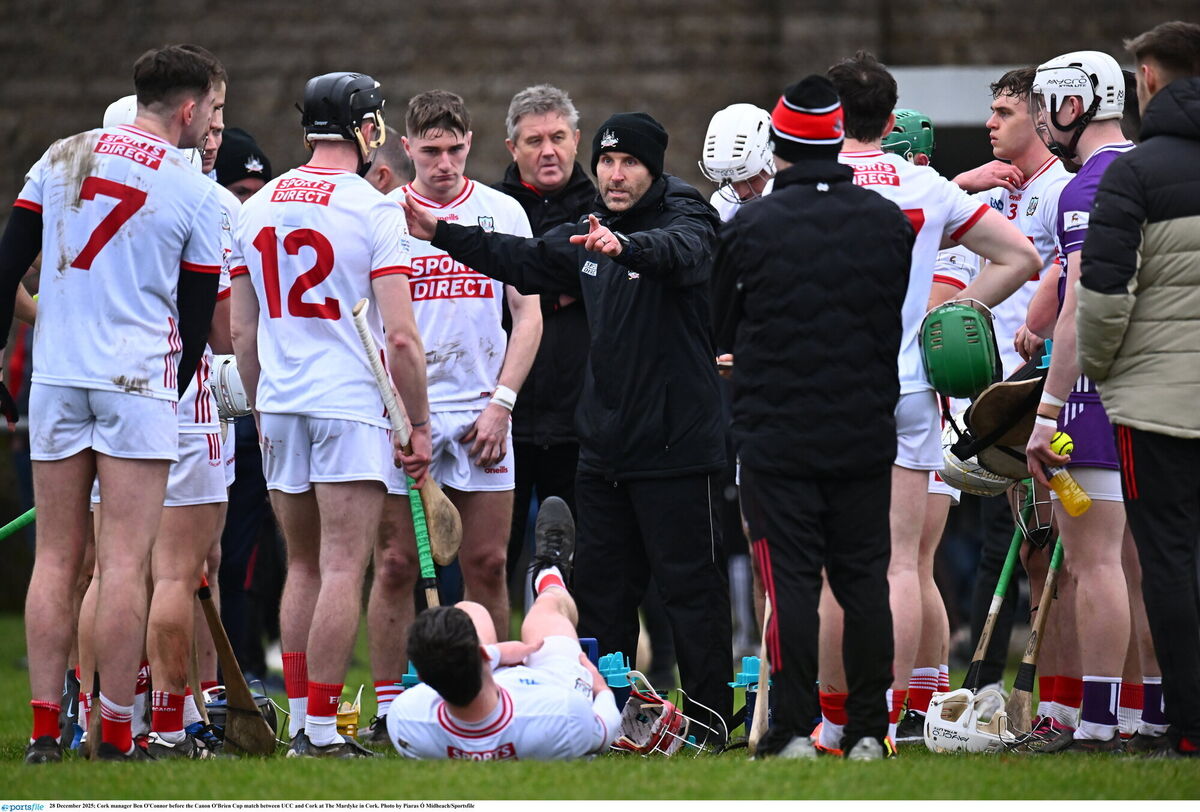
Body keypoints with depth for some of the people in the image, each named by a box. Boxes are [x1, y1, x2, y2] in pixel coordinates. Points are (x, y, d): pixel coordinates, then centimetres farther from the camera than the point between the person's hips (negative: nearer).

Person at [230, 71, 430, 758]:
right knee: (342, 569, -5)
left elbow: (244, 332, 13)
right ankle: (321, 729, -9)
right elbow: (401, 335, -12)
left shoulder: (258, 208, 9)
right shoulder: (373, 211, -9)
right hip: (352, 405, -6)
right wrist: (420, 425, -4)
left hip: (280, 403, 6)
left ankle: (300, 721, 14)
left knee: (304, 566, 15)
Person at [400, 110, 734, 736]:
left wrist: (624, 247, -55)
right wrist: (442, 234, 21)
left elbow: (680, 251, -34)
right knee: (601, 587, 13)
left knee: (690, 586, -4)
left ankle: (710, 718, 1)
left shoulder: (686, 221, -11)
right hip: (603, 445, 8)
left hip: (675, 444, -8)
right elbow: (521, 262, 27)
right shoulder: (588, 235, 13)